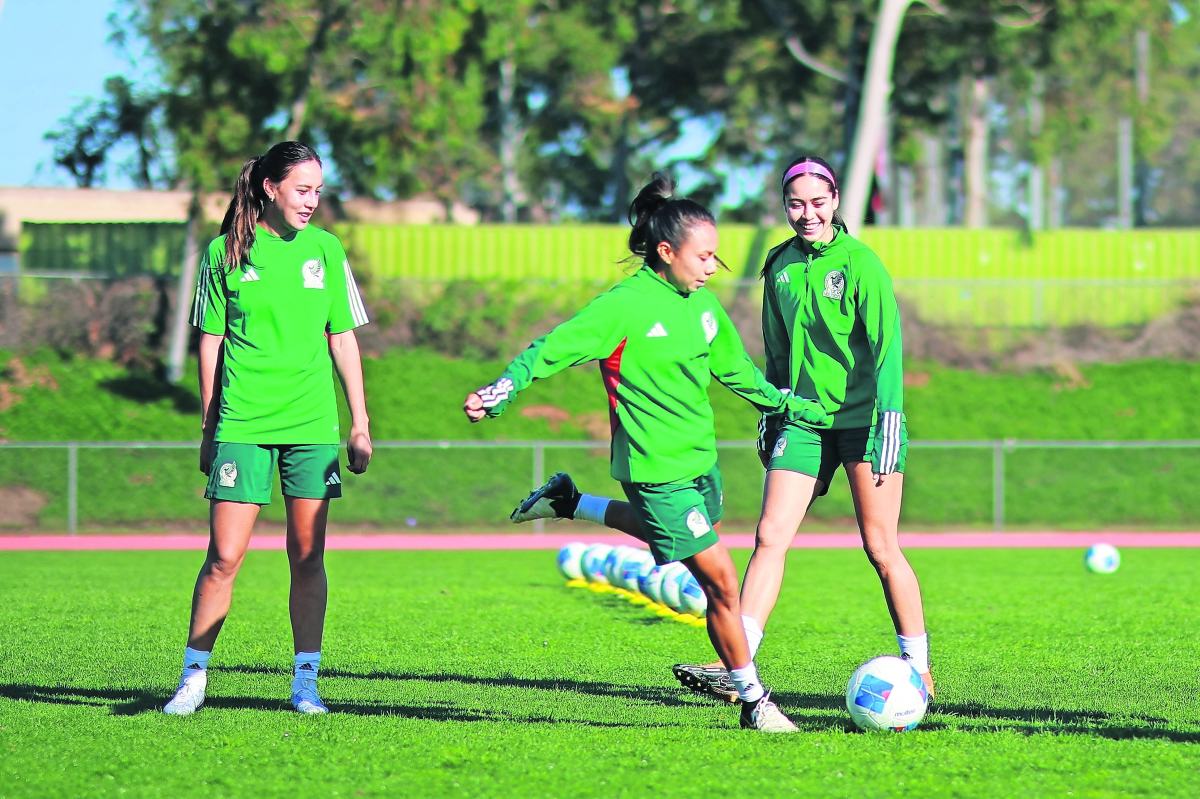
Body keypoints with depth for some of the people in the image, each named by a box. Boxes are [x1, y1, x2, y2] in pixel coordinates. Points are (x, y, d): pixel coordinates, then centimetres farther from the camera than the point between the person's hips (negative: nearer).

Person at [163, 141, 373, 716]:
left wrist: (360, 424, 8)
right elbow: (210, 344, 6)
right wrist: (208, 429, 7)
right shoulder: (225, 253, 1)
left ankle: (305, 682, 9)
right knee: (224, 557, -6)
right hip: (243, 424, -2)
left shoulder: (325, 250, 6)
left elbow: (342, 339, 11)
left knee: (307, 556, 2)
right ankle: (194, 676, 5)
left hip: (313, 425, 2)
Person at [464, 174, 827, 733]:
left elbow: (734, 369, 21)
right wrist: (500, 392, -28)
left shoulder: (703, 303, 6)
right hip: (658, 470, -8)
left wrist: (791, 405, 26)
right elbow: (550, 349, -17)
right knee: (719, 578, -8)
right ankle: (753, 701, 3)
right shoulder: (626, 305, -17)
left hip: (700, 458, 8)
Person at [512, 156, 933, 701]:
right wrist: (771, 418, 18)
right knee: (770, 536, -7)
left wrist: (889, 416, -19)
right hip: (803, 420, 5)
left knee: (881, 548, -2)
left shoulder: (859, 262, -9)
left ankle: (919, 671, 9)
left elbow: (886, 343, -13)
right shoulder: (780, 265, 8)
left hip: (862, 419, -5)